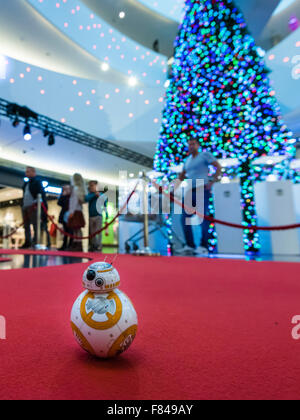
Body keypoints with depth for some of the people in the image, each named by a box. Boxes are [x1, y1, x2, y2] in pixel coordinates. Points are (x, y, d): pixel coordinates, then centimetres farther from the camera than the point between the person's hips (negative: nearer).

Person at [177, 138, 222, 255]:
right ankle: (189, 245, 6)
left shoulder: (205, 155, 4)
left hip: (202, 191, -6)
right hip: (190, 192, 7)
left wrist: (212, 182, -12)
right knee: (185, 218, 0)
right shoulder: (188, 160, 22)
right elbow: (182, 175, 31)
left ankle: (204, 246, -3)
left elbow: (219, 167, -2)